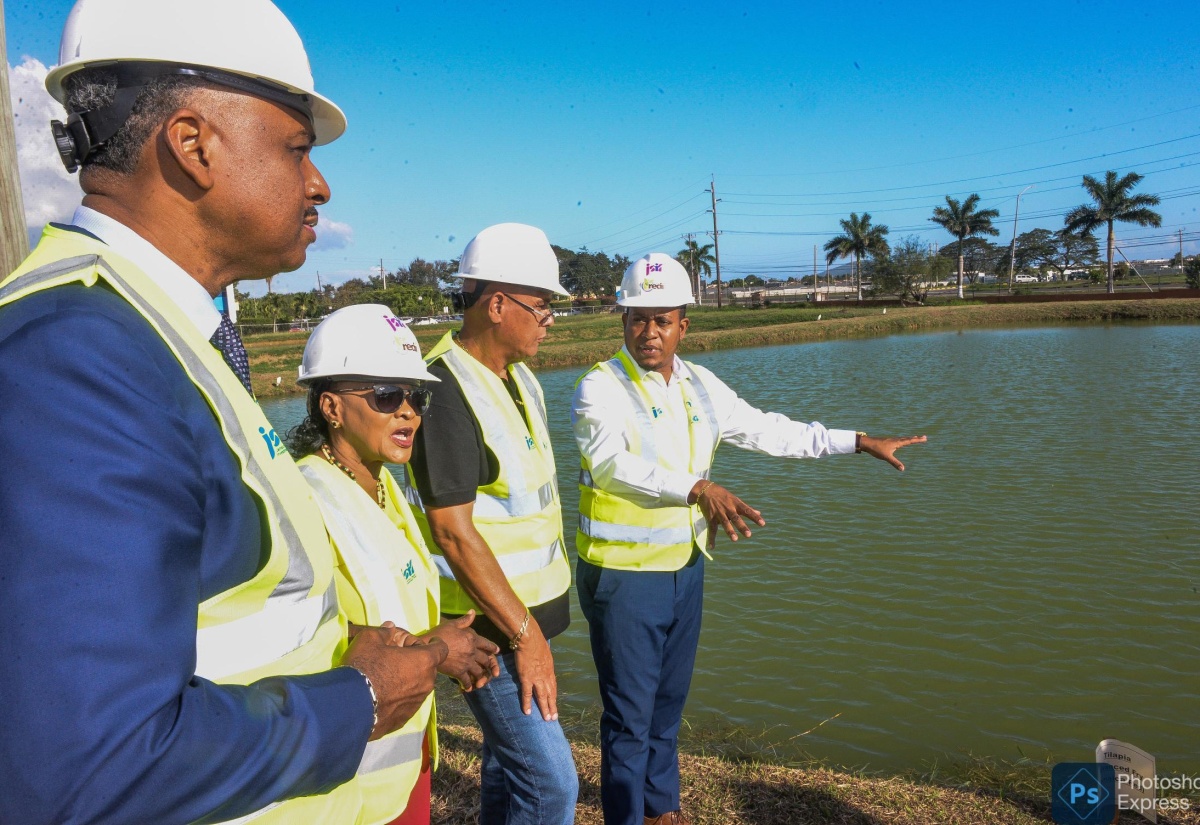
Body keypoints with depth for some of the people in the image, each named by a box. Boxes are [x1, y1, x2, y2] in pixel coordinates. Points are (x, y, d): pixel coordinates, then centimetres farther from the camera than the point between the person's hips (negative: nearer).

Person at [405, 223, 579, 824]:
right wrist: (523, 634, -18)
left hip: (526, 608, 9)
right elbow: (453, 531, -22)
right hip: (488, 624, -9)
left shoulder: (519, 376, 9)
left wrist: (534, 620, 15)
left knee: (508, 757, 20)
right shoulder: (447, 390, -20)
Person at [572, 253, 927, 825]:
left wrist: (859, 442, 11)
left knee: (668, 702, 21)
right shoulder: (600, 388, -15)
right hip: (623, 574, -6)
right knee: (629, 714, 4)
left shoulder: (700, 386, 5)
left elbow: (768, 431, 12)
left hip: (685, 568, 6)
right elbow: (613, 463, -32)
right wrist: (697, 488, -45)